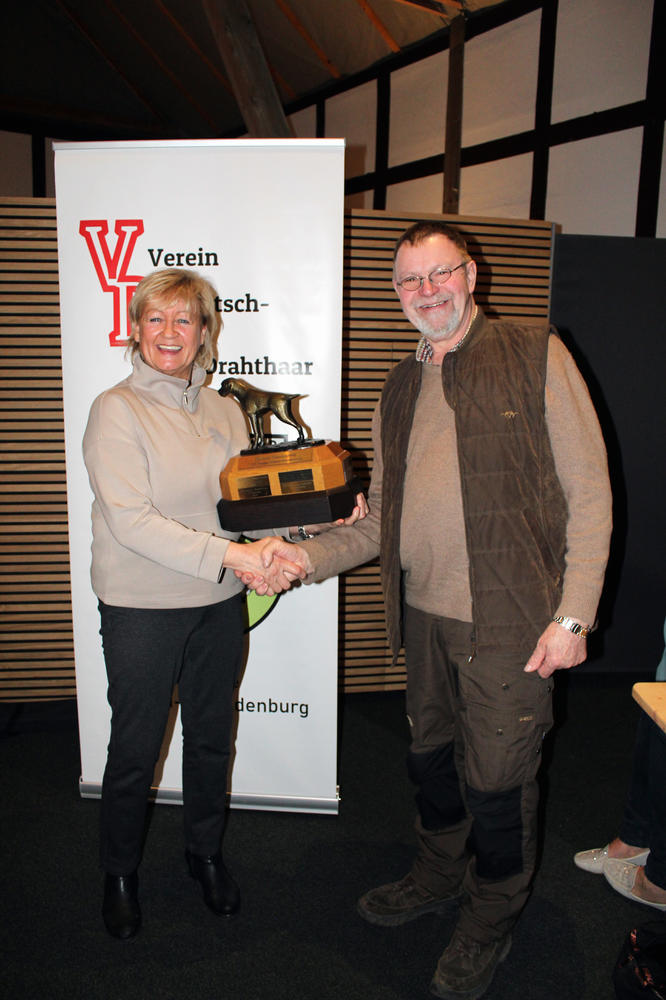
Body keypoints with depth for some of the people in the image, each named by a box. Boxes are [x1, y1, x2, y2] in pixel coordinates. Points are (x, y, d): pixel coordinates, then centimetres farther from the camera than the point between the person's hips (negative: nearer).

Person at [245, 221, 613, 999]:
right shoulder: (400, 391, 12)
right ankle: (439, 877, 48)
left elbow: (589, 494, -7)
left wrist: (572, 616, -12)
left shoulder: (537, 358, -4)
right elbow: (380, 521, 12)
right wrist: (307, 557, -3)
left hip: (508, 619, -5)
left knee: (496, 779, 8)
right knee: (431, 756, 21)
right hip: (424, 613, 5)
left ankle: (491, 921, 36)